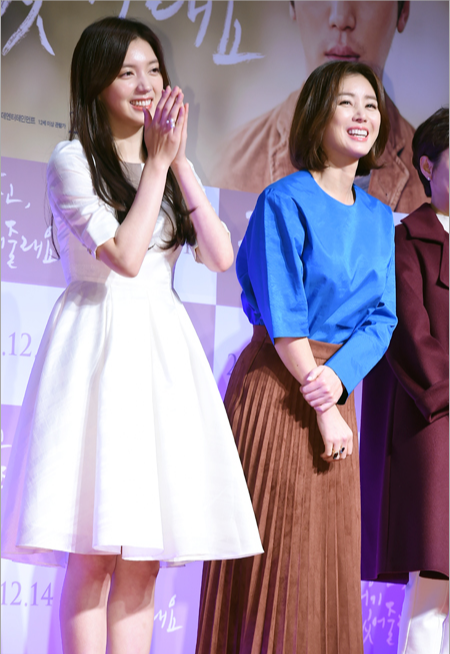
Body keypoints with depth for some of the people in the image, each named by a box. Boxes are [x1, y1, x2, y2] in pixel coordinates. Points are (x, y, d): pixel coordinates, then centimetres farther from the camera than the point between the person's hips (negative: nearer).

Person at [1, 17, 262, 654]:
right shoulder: (73, 161, -1)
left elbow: (221, 256, 3)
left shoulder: (167, 167, 17)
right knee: (95, 553, -9)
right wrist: (158, 161, -9)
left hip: (163, 347, 6)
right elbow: (124, 256, -14)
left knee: (144, 556, 3)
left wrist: (180, 162, -4)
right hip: (99, 341, -6)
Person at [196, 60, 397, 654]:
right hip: (277, 387, -6)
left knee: (329, 556, 8)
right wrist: (322, 410, -13)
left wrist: (340, 378, -12)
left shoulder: (378, 218, 12)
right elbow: (282, 318, -12)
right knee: (274, 554, -3)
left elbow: (382, 317, 6)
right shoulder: (284, 201, -7)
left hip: (337, 389, 6)